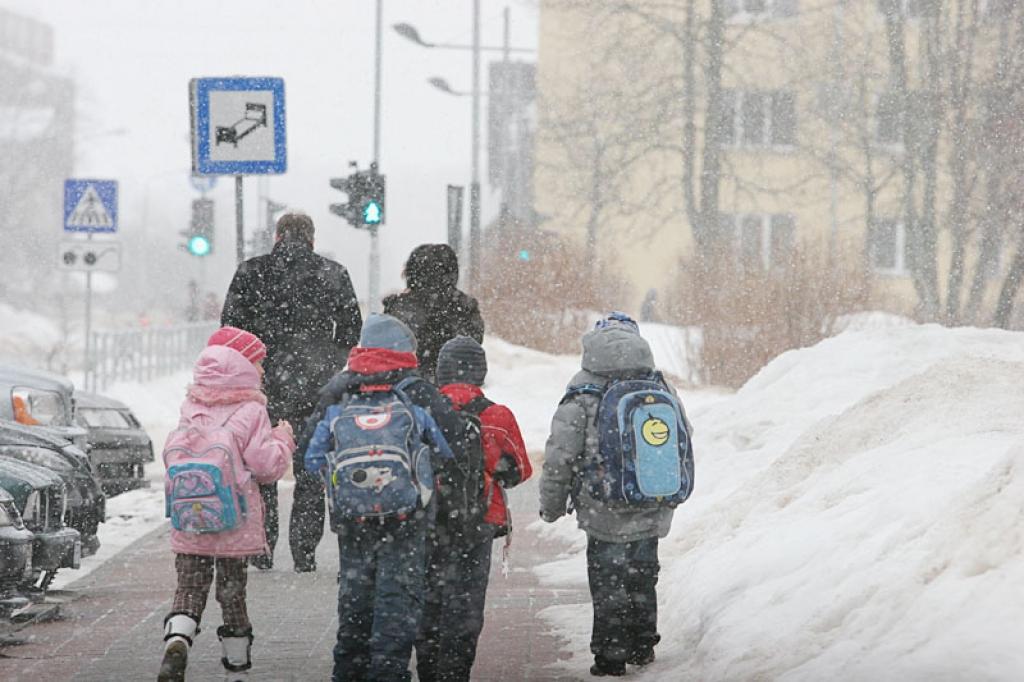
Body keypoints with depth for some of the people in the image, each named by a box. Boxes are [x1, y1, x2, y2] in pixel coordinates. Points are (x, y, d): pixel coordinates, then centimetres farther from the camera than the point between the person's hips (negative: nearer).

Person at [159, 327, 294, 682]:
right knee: (232, 592, 8)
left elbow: (171, 454, 9)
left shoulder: (191, 410, 6)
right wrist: (282, 440, 6)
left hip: (189, 526, 3)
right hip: (235, 525, -3)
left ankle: (176, 642, -23)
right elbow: (266, 465, -12)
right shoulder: (251, 413, -9)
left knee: (189, 587, 4)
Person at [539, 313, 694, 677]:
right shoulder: (664, 393, 1)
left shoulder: (582, 401, -15)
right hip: (654, 516, 5)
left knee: (609, 586, 8)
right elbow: (685, 447, 14)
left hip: (607, 519, -4)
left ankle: (611, 657, 12)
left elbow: (558, 459, -11)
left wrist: (551, 506, 5)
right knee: (642, 579, 22)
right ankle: (643, 645, 33)